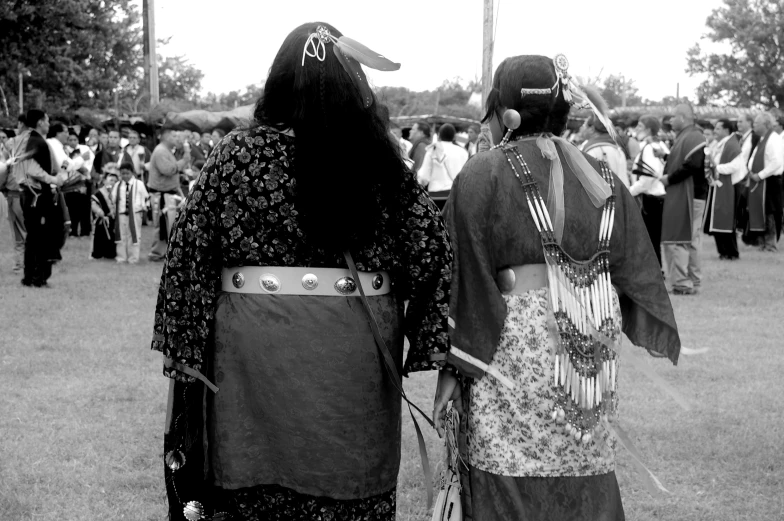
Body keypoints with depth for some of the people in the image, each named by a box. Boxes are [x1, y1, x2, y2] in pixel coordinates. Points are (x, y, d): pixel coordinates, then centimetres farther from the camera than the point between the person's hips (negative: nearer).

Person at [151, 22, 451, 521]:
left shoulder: (239, 154, -5)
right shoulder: (379, 161, -3)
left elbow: (190, 253, -4)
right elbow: (434, 250, -3)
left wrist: (185, 356, 2)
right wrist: (423, 347, 4)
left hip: (254, 347, 0)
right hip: (354, 356, 1)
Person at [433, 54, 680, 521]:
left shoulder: (482, 176, -5)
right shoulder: (602, 177, 9)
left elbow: (465, 280, -7)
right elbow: (635, 270, 8)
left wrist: (451, 368, -4)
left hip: (513, 348, -5)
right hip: (592, 352, 5)